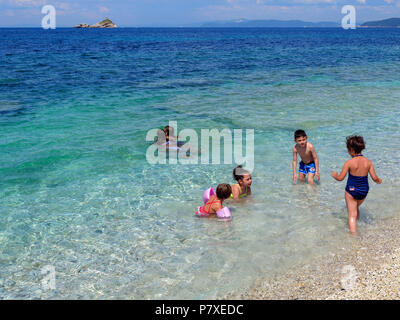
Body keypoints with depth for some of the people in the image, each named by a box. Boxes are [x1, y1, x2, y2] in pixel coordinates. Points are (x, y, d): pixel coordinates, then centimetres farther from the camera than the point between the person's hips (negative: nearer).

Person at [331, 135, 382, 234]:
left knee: (352, 215, 4)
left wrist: (334, 175, 8)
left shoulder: (349, 162, -17)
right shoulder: (368, 162, -6)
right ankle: (357, 223, 46)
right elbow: (375, 178, -4)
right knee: (356, 207, 32)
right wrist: (379, 181, 19)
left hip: (351, 190, -4)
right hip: (364, 190, 5)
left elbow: (340, 178, -14)